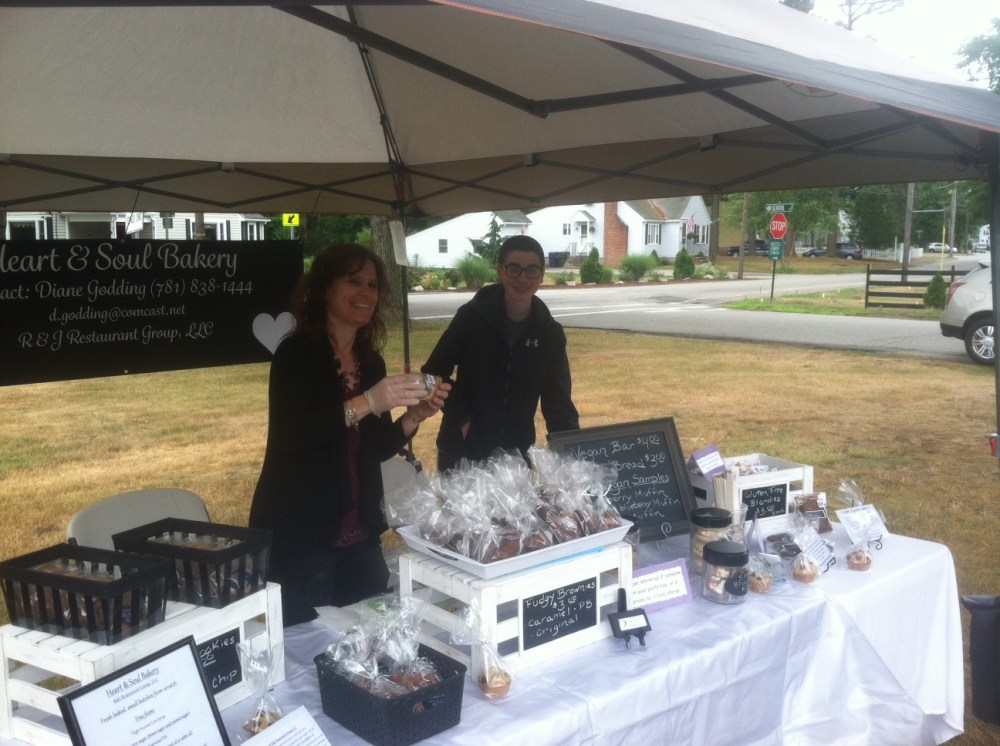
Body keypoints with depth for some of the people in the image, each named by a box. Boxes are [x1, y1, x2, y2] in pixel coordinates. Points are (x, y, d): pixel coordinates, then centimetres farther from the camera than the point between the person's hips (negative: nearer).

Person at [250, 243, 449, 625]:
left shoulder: (371, 361, 9)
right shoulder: (296, 353, -10)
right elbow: (290, 436, -23)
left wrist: (414, 416, -5)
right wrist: (365, 403, -30)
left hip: (360, 535, 6)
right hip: (299, 536, -6)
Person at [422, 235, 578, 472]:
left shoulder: (550, 332, -3)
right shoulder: (471, 316, -11)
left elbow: (558, 401, -1)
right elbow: (434, 373, -3)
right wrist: (460, 418, -12)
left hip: (517, 454, 2)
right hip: (462, 452, -2)